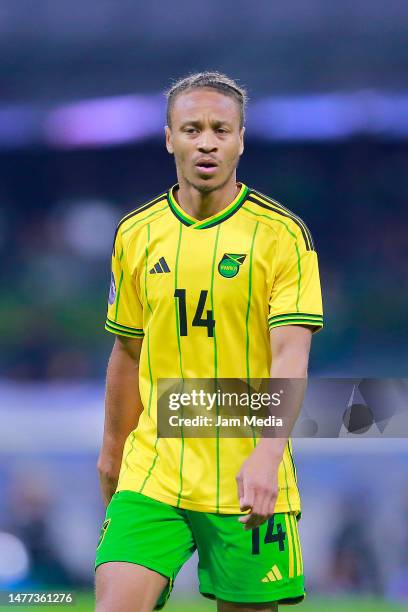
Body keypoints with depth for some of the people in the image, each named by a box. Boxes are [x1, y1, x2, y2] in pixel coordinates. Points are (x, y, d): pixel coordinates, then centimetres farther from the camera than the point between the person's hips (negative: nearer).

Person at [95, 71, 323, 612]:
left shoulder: (282, 234, -5)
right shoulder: (136, 234, 7)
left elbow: (290, 355, -13)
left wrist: (267, 454, -26)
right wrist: (112, 449, 24)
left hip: (249, 480, -2)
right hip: (152, 471, 2)